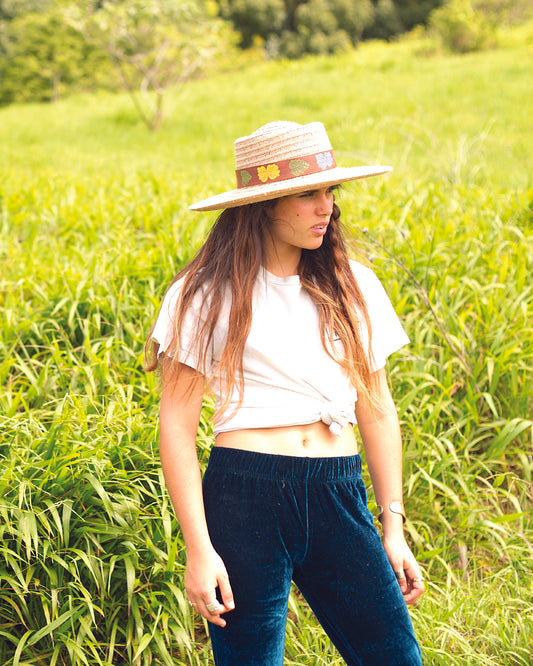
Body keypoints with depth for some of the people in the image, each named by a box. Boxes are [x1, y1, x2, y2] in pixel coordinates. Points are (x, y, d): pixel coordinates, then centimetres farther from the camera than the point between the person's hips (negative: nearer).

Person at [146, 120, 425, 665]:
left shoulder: (352, 286, 11)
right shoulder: (206, 296, -2)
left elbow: (376, 410, 16)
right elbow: (176, 424, -3)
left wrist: (393, 529, 13)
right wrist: (198, 549, -8)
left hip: (339, 498, 4)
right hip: (244, 497, -3)